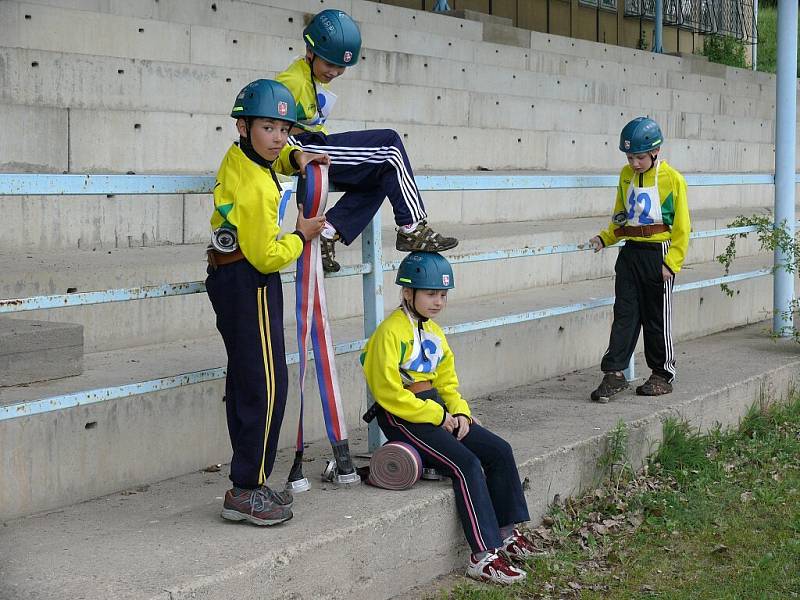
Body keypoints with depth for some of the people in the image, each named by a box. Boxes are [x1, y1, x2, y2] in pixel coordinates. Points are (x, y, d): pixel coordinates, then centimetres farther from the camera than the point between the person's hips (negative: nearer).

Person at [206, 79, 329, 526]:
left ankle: (249, 478, 24)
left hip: (229, 279, 11)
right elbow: (266, 256, -20)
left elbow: (274, 155, 30)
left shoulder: (238, 156, 5)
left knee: (244, 381, 15)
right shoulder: (256, 189, -23)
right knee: (267, 387, -8)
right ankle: (247, 492, -5)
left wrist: (296, 158, 11)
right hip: (251, 285, -11)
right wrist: (301, 236, -4)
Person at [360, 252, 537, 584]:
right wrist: (438, 416, -17)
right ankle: (484, 555, -23)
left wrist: (460, 412, 0)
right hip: (402, 417, -9)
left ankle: (506, 532, 9)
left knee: (499, 451, -3)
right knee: (466, 464, -24)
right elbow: (390, 394, -20)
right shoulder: (391, 332, -14)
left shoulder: (434, 331, 15)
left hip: (437, 412, 9)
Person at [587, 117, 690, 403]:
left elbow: (681, 226, -8)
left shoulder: (672, 179, -10)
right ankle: (614, 373, 2)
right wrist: (605, 238, 4)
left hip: (658, 254, -5)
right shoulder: (626, 175, 6)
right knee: (624, 314, 1)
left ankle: (662, 375, 18)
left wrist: (671, 263, -14)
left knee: (657, 318, 5)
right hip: (630, 253, 5)